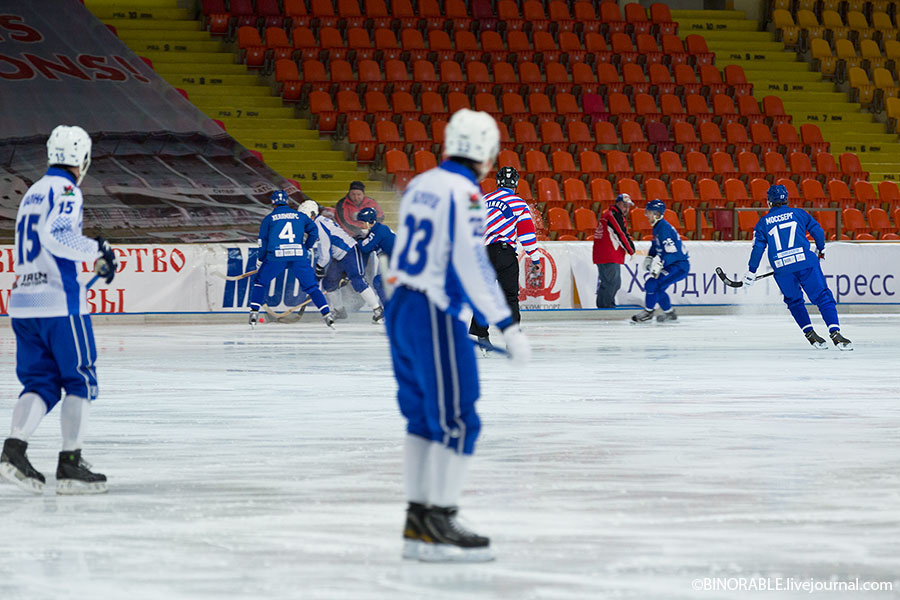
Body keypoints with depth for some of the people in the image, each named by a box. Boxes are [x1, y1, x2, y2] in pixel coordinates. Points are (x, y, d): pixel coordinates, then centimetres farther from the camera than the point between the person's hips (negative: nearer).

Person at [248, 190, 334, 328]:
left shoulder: (269, 218, 13)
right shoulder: (300, 216, 16)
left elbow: (262, 242, 10)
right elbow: (313, 230, 6)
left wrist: (259, 262, 19)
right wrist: (306, 248, 18)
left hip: (276, 256, -1)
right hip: (299, 256, 1)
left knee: (260, 281, 19)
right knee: (311, 286, 9)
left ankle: (254, 312, 10)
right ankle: (327, 313, -3)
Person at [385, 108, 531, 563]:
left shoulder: (419, 185, 12)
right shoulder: (464, 193, -13)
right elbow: (471, 264, -20)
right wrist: (506, 324, -20)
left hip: (401, 308, 9)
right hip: (436, 318, -9)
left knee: (423, 419, 13)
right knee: (456, 421, -5)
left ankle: (418, 524, 15)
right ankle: (438, 525, -7)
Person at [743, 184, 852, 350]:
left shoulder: (763, 223, 14)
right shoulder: (798, 213, 13)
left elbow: (758, 248, 8)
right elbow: (817, 230, 12)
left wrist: (751, 273, 15)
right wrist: (820, 250, 30)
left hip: (782, 269, 1)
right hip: (806, 262, -1)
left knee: (794, 301, 22)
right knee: (823, 297, 0)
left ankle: (810, 334, 10)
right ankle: (835, 333, -16)